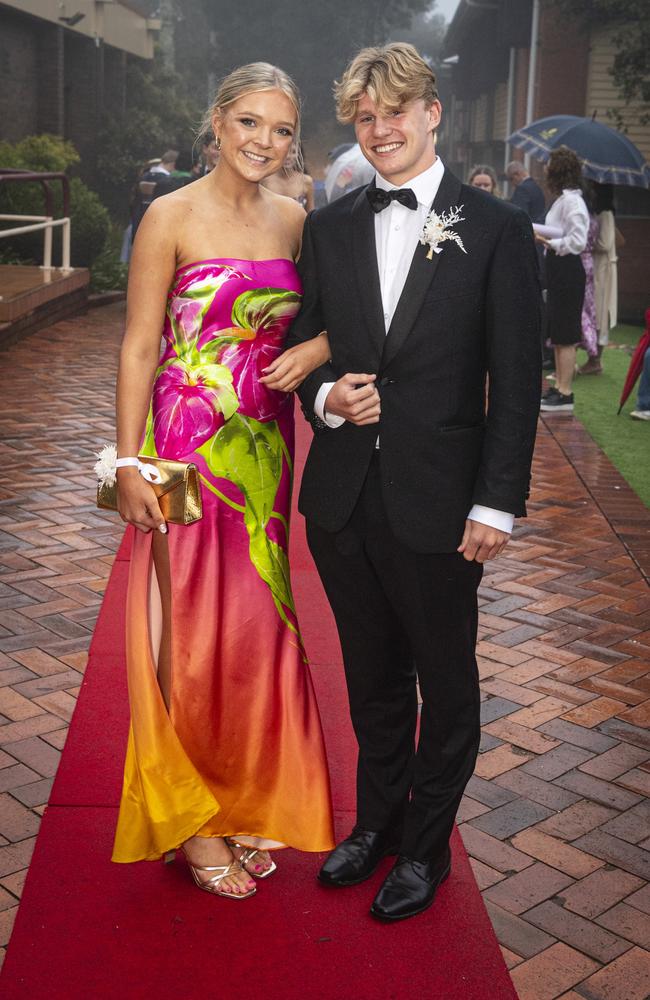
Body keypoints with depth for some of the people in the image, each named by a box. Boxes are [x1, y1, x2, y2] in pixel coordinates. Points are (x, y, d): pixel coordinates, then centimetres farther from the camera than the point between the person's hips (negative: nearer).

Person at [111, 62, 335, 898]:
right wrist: (128, 463, -12)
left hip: (264, 449, 5)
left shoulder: (292, 220, 7)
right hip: (188, 445, -5)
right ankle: (191, 820, 21)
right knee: (192, 629, 3)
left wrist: (316, 348, -8)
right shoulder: (172, 217, -8)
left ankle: (243, 803, 30)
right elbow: (138, 347, -8)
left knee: (255, 625, 12)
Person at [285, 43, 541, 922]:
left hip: (437, 505, -3)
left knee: (446, 685, 12)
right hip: (343, 498, 4)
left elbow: (516, 381, -6)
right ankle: (376, 822, 39)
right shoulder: (328, 228, 7)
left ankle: (426, 849, 31)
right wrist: (325, 396, -9)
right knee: (373, 677, 19)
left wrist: (497, 504, -11)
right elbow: (302, 345, 14)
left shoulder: (496, 229, -4)